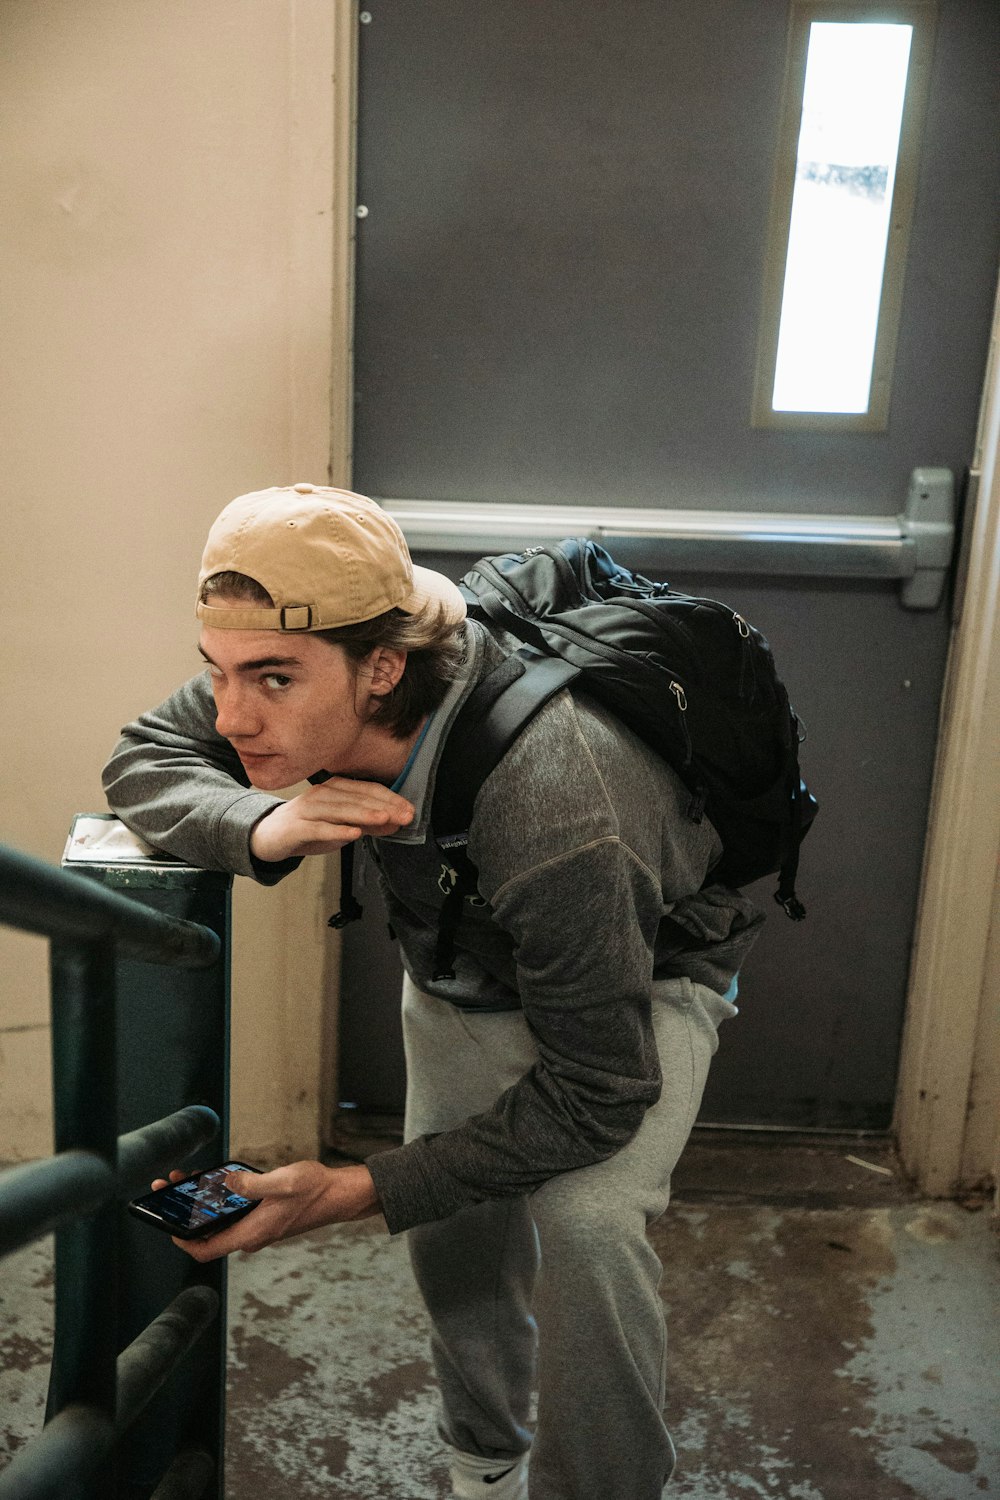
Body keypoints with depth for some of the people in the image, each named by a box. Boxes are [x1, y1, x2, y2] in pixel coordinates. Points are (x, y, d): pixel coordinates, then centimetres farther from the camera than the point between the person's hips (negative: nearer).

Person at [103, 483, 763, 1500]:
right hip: (465, 972, 6)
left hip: (646, 968, -5)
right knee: (451, 1230, 7)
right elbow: (139, 760, -14)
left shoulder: (552, 816, -45)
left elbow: (596, 1095, -34)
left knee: (581, 1225, -27)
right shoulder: (311, 677, -28)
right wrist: (264, 826, -37)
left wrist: (355, 1190, -34)